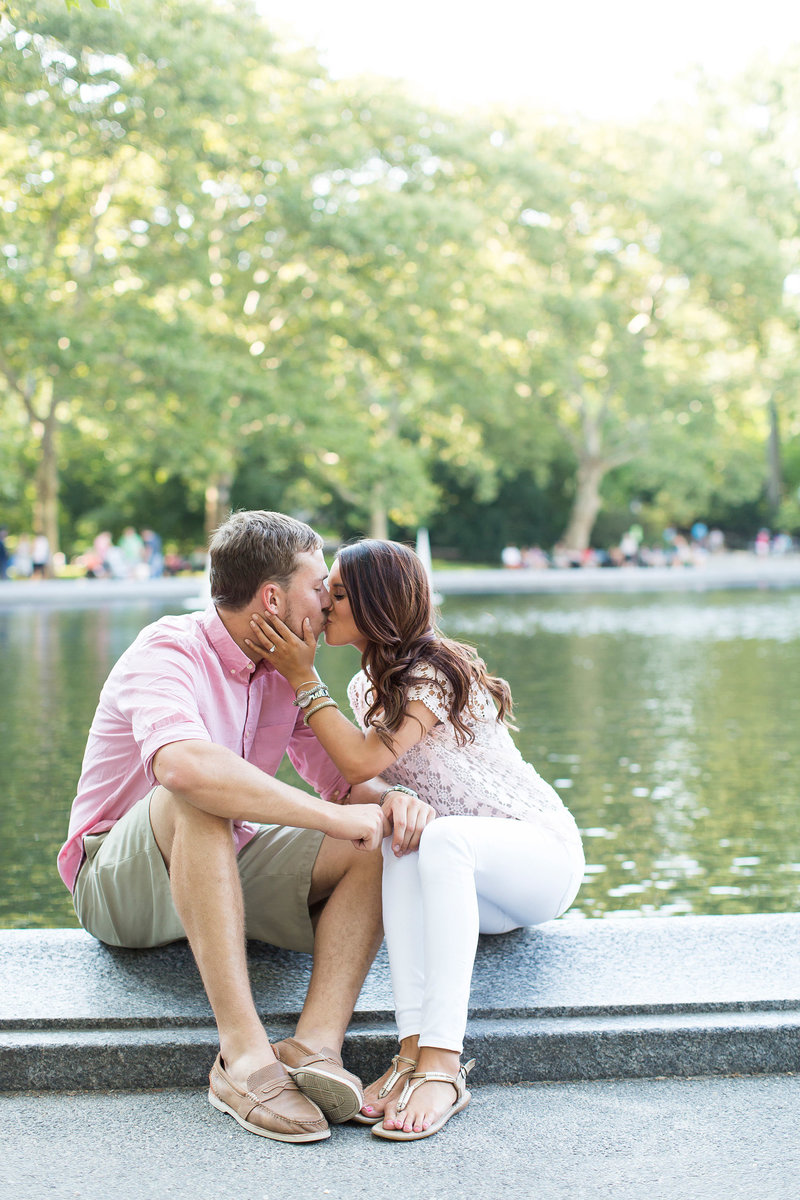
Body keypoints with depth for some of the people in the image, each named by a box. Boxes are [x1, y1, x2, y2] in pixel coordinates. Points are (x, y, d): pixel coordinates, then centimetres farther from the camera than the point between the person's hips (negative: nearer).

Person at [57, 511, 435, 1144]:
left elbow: (343, 778, 4)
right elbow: (182, 764, -42)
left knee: (380, 842, -14)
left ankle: (316, 1044, -32)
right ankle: (245, 1052, -42)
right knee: (196, 799, -38)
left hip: (226, 865, 7)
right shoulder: (168, 653, -21)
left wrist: (391, 800, -21)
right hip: (120, 884, -7)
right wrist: (334, 816, -38)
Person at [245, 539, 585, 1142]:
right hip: (471, 880, 7)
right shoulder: (369, 685, 9)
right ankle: (414, 1045, -37)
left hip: (544, 850, -7)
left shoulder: (434, 673, -18)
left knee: (441, 838, -38)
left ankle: (441, 1065, -43)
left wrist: (303, 678, -21)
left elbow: (363, 762, -27)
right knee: (400, 841, -27)